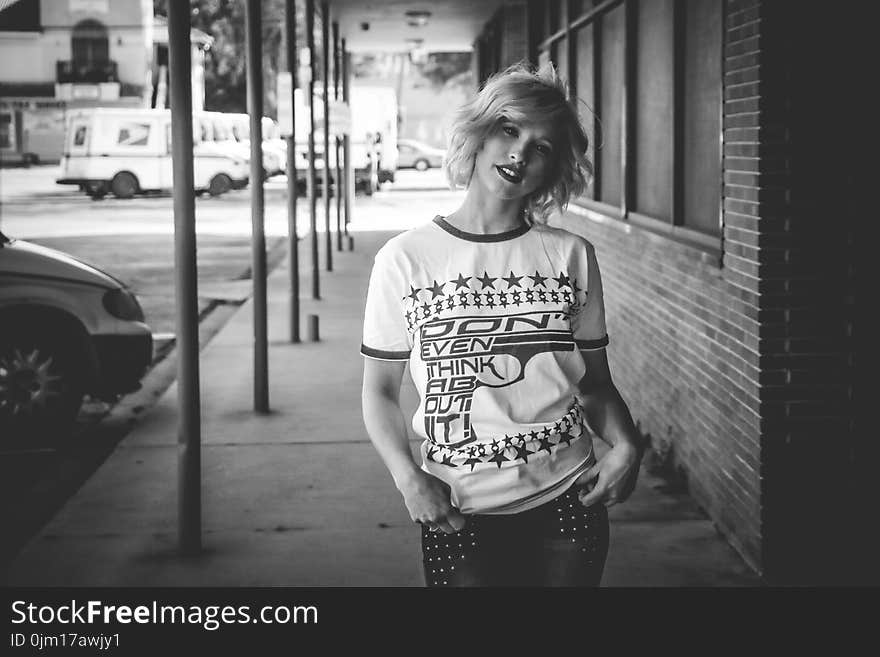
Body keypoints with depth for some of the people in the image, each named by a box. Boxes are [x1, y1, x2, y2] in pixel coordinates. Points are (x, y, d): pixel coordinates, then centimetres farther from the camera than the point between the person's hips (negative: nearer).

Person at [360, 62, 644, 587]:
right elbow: (381, 391, 2)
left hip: (567, 501, 2)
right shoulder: (405, 260, -3)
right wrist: (408, 476, -12)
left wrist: (626, 444, -9)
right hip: (458, 514, -2)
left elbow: (594, 382, 9)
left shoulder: (572, 257, 2)